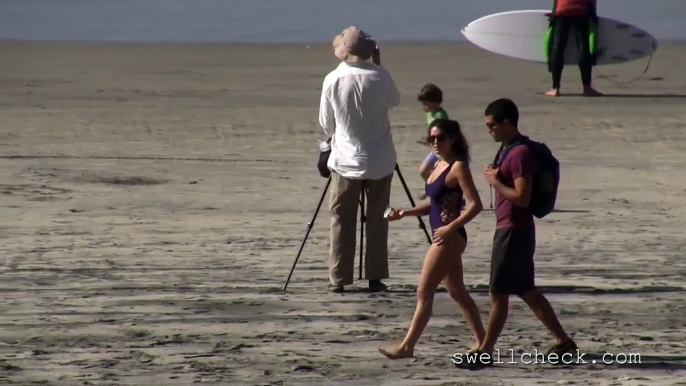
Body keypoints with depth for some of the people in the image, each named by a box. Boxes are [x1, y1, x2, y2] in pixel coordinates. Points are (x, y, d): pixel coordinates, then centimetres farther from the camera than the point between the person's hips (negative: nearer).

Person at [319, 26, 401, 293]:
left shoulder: (332, 80, -7)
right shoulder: (379, 77, -9)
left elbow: (326, 125, 1)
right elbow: (394, 101, 14)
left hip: (345, 160, 0)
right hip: (379, 161, 0)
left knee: (342, 221, 5)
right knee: (377, 220, 8)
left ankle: (339, 279, 3)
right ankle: (375, 277, 7)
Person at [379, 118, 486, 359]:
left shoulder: (458, 167, -13)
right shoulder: (439, 165, 13)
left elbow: (475, 204, -19)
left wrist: (451, 227, -24)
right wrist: (405, 213, 7)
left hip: (450, 238, -10)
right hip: (444, 238, 10)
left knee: (424, 292, -6)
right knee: (457, 291, 15)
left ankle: (407, 346, -3)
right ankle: (481, 342, 20)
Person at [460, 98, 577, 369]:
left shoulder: (520, 153, -18)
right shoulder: (512, 151, 14)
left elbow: (522, 197, -25)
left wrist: (495, 181, -15)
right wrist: (495, 177, 6)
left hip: (514, 232, -11)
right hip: (512, 230, 11)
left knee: (498, 293, -5)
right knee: (527, 291, 14)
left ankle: (485, 353, -1)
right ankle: (563, 341, 20)